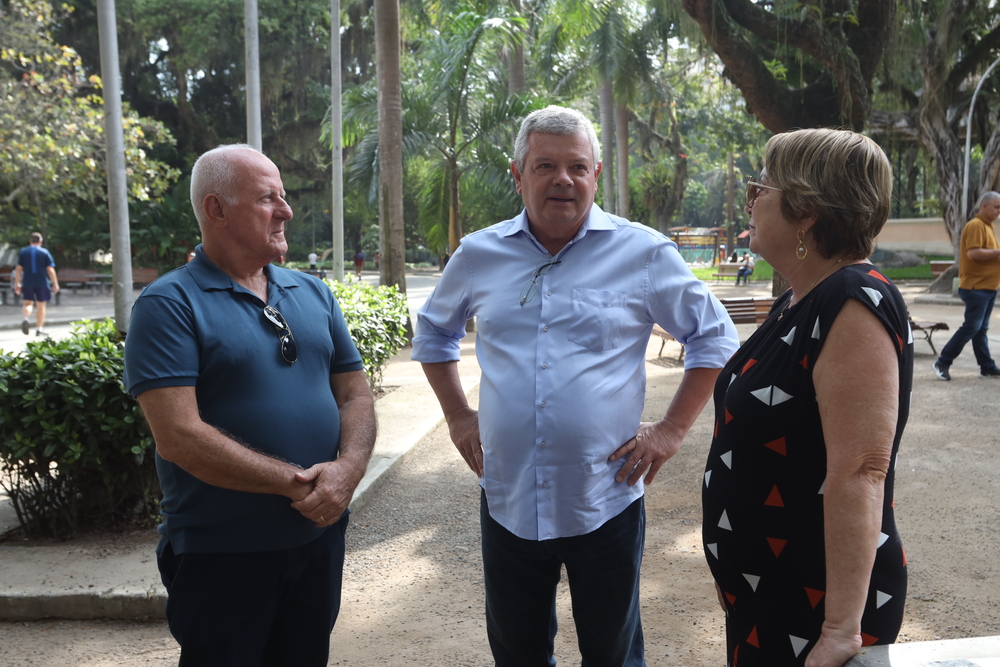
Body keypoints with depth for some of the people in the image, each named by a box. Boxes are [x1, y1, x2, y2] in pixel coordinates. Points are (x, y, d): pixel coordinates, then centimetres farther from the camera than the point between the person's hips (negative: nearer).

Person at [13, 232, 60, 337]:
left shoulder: (23, 252, 6)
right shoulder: (45, 252, 0)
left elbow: (18, 269, 4)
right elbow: (50, 270, -4)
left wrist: (17, 283, 9)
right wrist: (55, 284, 0)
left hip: (27, 283, 1)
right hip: (41, 283, -1)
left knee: (27, 303, 7)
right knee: (41, 305, 8)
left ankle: (25, 319, -24)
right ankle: (39, 329, 11)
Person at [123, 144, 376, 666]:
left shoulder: (314, 293, 7)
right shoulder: (169, 305, -11)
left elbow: (355, 394, 7)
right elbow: (178, 436, -20)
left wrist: (347, 469, -13)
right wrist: (295, 483, -20)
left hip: (320, 536, 5)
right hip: (220, 556, -5)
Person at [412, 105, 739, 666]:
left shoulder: (645, 253, -6)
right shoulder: (479, 254, 2)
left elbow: (715, 336, 3)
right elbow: (434, 332, 18)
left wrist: (672, 430, -4)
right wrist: (458, 417, 9)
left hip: (606, 501, -2)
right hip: (508, 500, 3)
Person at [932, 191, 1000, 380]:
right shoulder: (975, 225, -13)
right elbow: (973, 253, -24)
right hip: (976, 287, -10)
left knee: (981, 329, 10)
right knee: (971, 327, -10)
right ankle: (943, 363, -4)